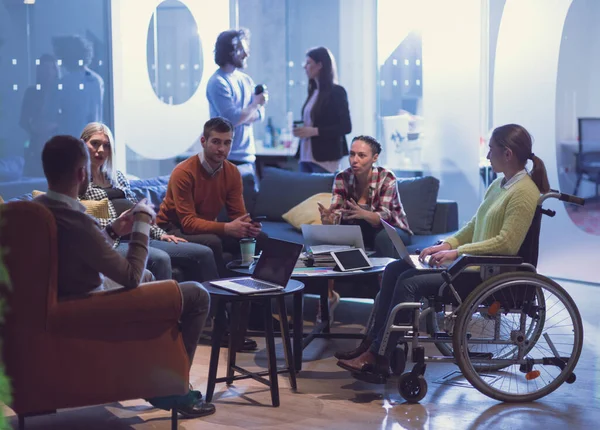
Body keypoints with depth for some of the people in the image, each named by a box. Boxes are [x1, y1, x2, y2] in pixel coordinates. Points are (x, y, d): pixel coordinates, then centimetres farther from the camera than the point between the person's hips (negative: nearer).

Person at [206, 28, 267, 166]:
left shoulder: (246, 80, 12)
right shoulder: (217, 82, -11)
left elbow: (260, 113, 7)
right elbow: (233, 119, -19)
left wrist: (241, 116, -12)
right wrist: (256, 103, -6)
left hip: (248, 155, 7)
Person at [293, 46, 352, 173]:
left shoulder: (336, 92, -6)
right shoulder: (313, 91, 15)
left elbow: (346, 127, -12)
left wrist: (315, 131, -17)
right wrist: (302, 130, 1)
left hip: (325, 158, -7)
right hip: (306, 157, 7)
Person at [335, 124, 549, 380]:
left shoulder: (524, 193, -15)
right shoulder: (499, 185, 16)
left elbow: (507, 243, -23)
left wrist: (457, 252, -20)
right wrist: (447, 244, 3)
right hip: (474, 262, 10)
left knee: (410, 283, -21)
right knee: (394, 270, 1)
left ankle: (378, 358, -13)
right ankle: (372, 344, 0)